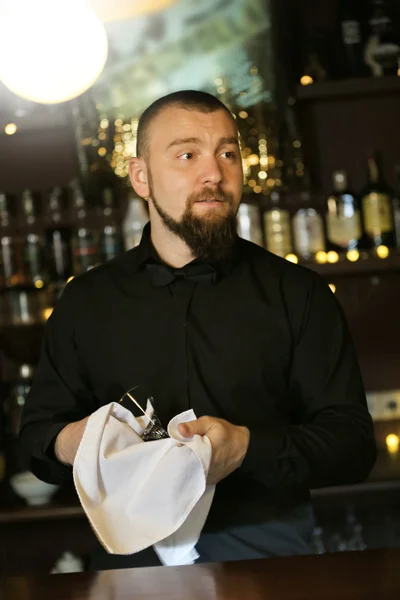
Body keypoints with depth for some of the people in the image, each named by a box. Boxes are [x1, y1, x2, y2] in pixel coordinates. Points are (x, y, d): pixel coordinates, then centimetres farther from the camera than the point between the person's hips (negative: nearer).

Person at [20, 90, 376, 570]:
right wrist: (69, 443, -6)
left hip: (264, 546, -2)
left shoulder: (298, 294, 7)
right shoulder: (86, 303, 13)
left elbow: (353, 444, 3)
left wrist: (247, 448, -15)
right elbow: (36, 431, 19)